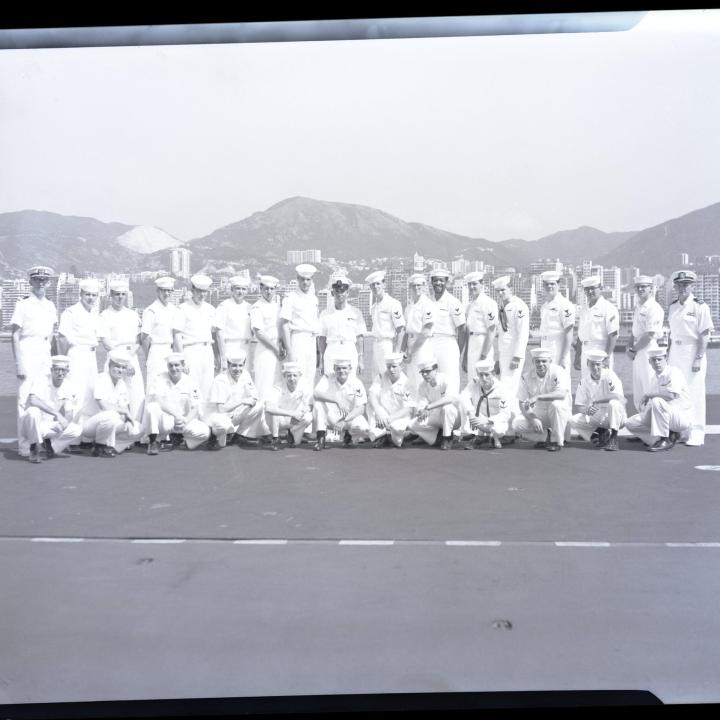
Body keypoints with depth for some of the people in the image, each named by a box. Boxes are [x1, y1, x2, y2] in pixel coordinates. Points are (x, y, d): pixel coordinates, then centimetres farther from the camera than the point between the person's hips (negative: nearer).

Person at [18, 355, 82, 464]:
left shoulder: (69, 388, -3)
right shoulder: (40, 380, -16)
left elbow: (68, 419, -3)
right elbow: (32, 400, -37)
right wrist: (57, 414, -39)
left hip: (49, 426, 4)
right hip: (34, 424, -4)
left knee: (77, 430, -17)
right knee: (33, 411, -36)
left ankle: (49, 445, 8)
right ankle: (33, 449, -16)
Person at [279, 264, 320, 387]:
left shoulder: (314, 298, 14)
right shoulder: (290, 298, -4)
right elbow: (284, 325, -9)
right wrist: (289, 351, -14)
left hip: (312, 341, 6)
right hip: (298, 339, -6)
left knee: (310, 381, 7)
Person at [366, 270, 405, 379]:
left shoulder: (393, 304, -9)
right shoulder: (373, 306, 14)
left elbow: (400, 331, -11)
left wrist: (396, 352, -15)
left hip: (388, 344, -8)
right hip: (376, 344, 8)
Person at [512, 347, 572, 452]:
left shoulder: (559, 372, -16)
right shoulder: (527, 377, -5)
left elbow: (562, 394, -35)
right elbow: (522, 404, -4)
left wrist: (537, 397, -39)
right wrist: (533, 419, -21)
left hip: (560, 412, -3)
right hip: (537, 413, 3)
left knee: (556, 404, -37)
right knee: (516, 424, -20)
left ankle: (557, 441, -18)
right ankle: (546, 436, 0)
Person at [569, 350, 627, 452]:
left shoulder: (609, 375, -10)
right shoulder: (584, 381, 0)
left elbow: (618, 396, -24)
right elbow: (580, 406, 0)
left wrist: (595, 401, -27)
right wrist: (587, 410, -25)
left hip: (614, 416, -3)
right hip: (595, 417, 4)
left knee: (614, 403, -36)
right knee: (573, 420, -18)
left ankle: (613, 439, -25)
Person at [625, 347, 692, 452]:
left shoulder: (674, 372, -15)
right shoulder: (655, 376, 10)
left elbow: (672, 394, -31)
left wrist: (648, 394, -20)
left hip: (682, 418, -8)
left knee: (657, 401, -35)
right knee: (631, 423, -3)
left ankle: (665, 440, -22)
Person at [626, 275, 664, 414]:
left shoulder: (654, 308, -13)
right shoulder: (638, 307, 15)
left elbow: (649, 335, -18)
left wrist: (634, 350, -11)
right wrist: (629, 346, 6)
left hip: (648, 349, -9)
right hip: (637, 351, 9)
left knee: (648, 388, -6)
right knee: (638, 390, 13)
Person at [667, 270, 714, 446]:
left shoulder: (700, 306, -8)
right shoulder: (672, 307, 10)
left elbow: (705, 335, -10)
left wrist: (699, 358, -16)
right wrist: (668, 356, 13)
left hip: (692, 352, -6)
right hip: (675, 353, 6)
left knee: (694, 392, -4)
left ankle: (695, 434, 3)